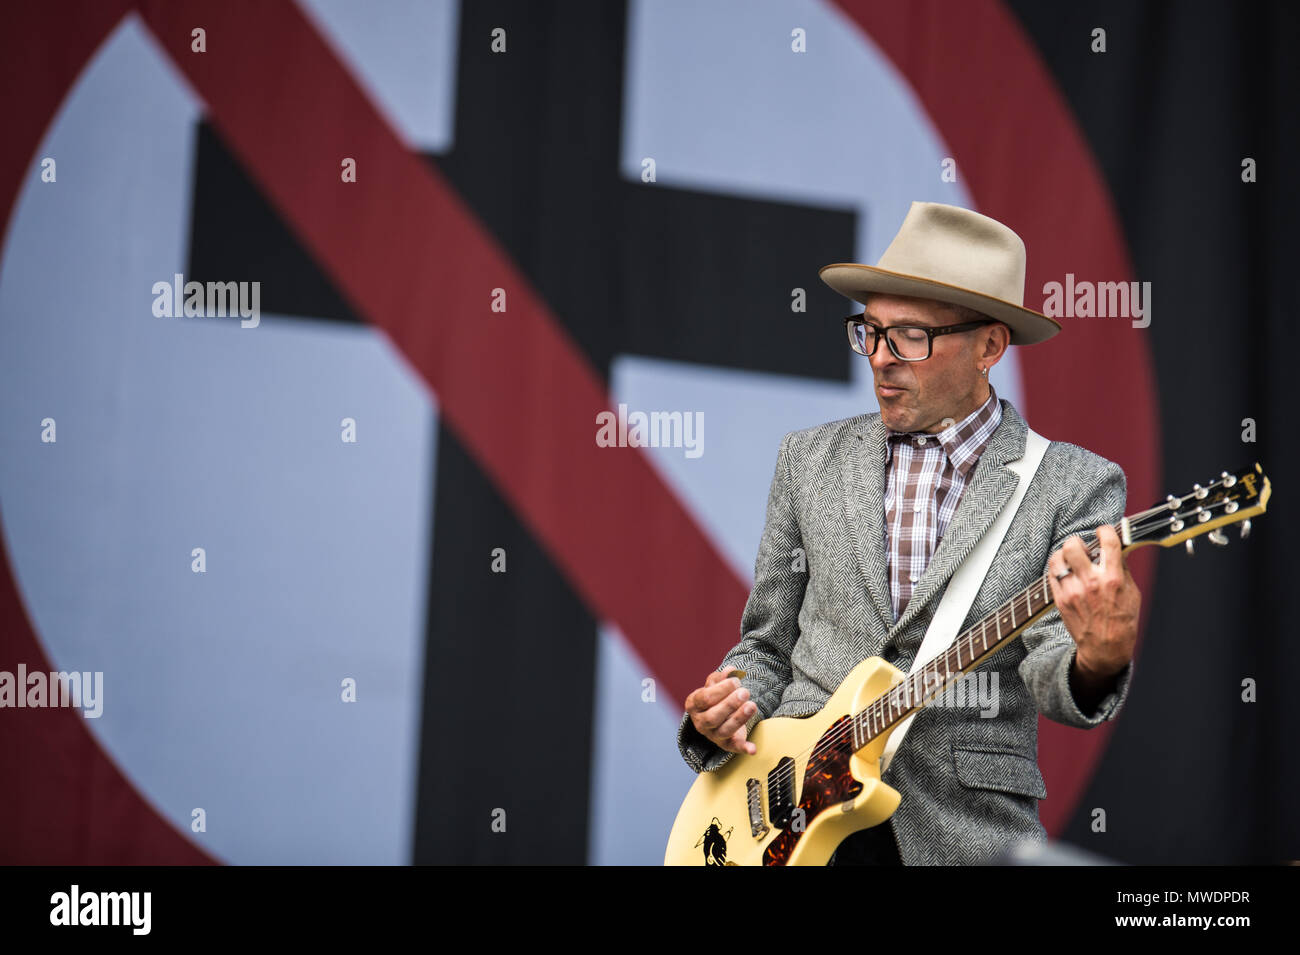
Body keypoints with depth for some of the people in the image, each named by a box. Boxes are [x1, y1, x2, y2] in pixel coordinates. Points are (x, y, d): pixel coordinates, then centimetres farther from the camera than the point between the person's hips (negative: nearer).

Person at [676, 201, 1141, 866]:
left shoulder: (1074, 485, 1)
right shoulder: (810, 460, 12)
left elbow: (1049, 670, -8)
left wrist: (1099, 656, -29)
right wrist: (722, 717, -1)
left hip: (969, 831, -1)